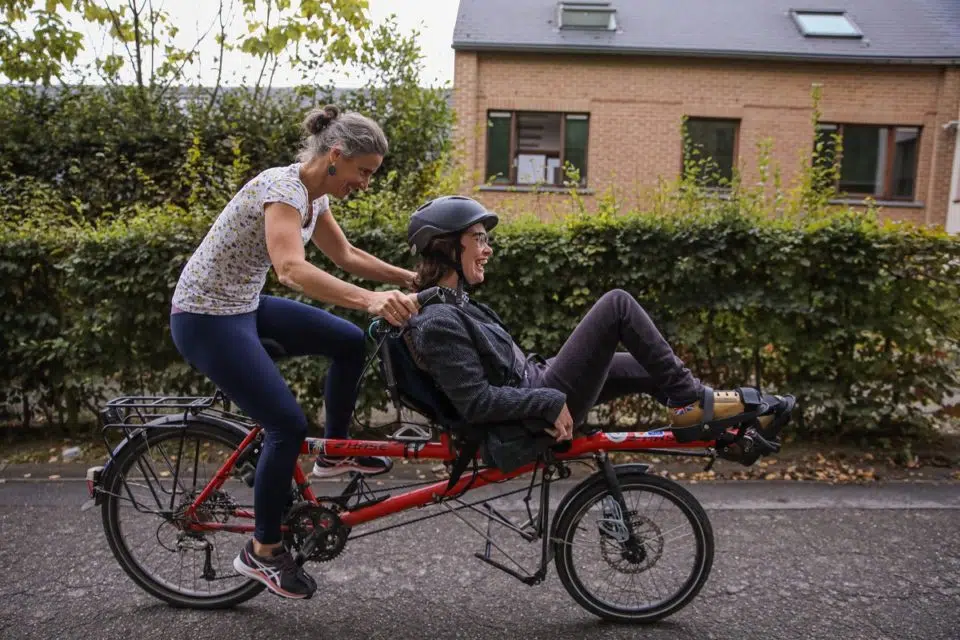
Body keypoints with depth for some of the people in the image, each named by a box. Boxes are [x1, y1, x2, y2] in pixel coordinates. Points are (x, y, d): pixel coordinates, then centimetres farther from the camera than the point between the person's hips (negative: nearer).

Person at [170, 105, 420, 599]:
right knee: (288, 426, -11)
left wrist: (416, 279, 10)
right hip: (205, 318, -9)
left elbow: (346, 255, 15)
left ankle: (334, 454, 22)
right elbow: (292, 270, -42)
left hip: (244, 306, 9)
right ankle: (262, 553, 10)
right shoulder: (283, 188, -24)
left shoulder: (314, 195, 4)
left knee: (350, 342, 7)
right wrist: (371, 300, -53)